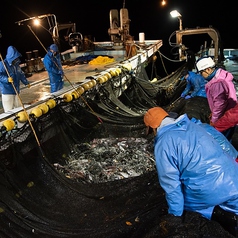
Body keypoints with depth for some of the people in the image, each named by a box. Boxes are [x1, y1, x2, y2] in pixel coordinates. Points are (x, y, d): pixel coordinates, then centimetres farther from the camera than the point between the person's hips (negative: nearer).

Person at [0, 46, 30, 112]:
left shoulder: (16, 64, 11)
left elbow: (21, 74, 24)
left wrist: (26, 83, 30)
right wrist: (7, 79, -33)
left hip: (16, 91, 8)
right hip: (7, 92, -8)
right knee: (9, 110, -4)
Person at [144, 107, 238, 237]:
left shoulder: (163, 144, -8)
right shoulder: (194, 125, 12)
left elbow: (171, 184, -6)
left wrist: (175, 213, 6)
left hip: (210, 192, -6)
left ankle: (215, 213, 3)